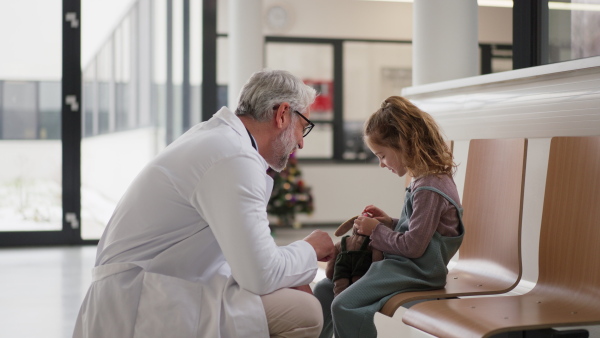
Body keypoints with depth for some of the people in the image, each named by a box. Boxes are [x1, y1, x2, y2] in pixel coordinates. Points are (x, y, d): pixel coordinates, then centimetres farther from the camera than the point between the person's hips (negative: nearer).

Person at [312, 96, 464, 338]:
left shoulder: (429, 189, -20)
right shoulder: (426, 180, 11)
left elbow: (413, 246, -22)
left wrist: (376, 231, -9)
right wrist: (389, 222, 7)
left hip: (415, 270, -11)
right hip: (401, 262, 11)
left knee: (344, 306, -22)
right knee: (324, 290, 9)